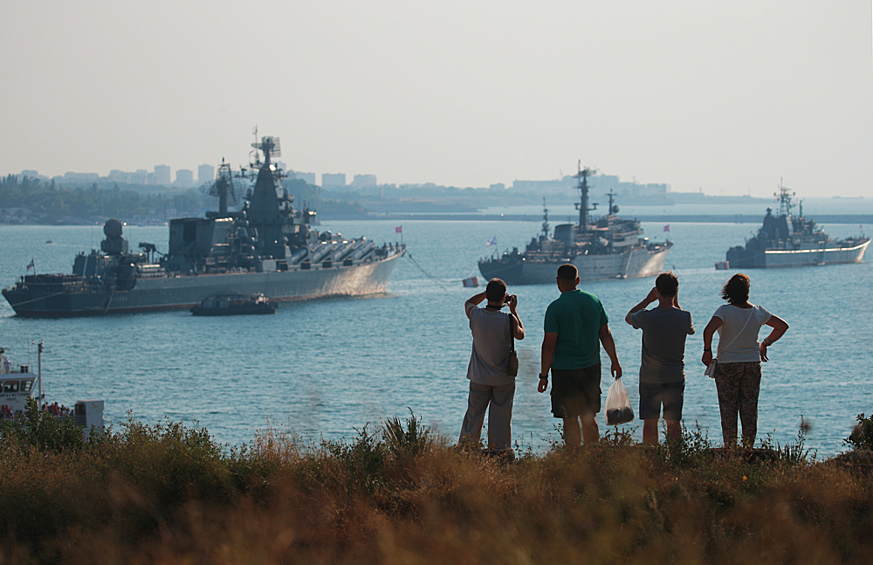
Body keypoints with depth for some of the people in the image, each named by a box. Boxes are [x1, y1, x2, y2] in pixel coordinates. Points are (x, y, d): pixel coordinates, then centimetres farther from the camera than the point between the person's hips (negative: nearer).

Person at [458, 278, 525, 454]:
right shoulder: (509, 320, -20)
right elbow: (520, 334, 2)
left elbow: (469, 303, 12)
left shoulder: (475, 316, -12)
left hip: (479, 377, 2)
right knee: (501, 417, 8)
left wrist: (488, 293, 8)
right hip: (504, 379, -2)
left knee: (474, 414, 14)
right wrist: (514, 310, 8)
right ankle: (500, 449, 13)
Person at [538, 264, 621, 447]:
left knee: (570, 421, 2)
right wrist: (614, 361, 18)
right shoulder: (594, 301, 2)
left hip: (565, 370, -5)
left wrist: (544, 375, -8)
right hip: (591, 368, 5)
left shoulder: (555, 308, -13)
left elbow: (549, 345, -13)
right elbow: (605, 335, 9)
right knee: (588, 418, 14)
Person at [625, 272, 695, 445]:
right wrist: (676, 303, 9)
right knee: (674, 424, 7)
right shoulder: (685, 317, -12)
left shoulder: (646, 317, -16)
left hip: (650, 377, -1)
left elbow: (628, 317, 7)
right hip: (676, 377, 1)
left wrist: (647, 300, 6)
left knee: (650, 424, 7)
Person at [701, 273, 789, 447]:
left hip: (727, 366, -3)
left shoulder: (725, 310, -14)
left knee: (728, 410, 4)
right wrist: (766, 343, 17)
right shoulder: (758, 312, -1)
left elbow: (708, 330, -29)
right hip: (753, 364, 3)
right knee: (750, 409, 9)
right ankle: (748, 448, 9)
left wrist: (707, 351, -15)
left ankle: (730, 449, 3)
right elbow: (782, 326, 10)